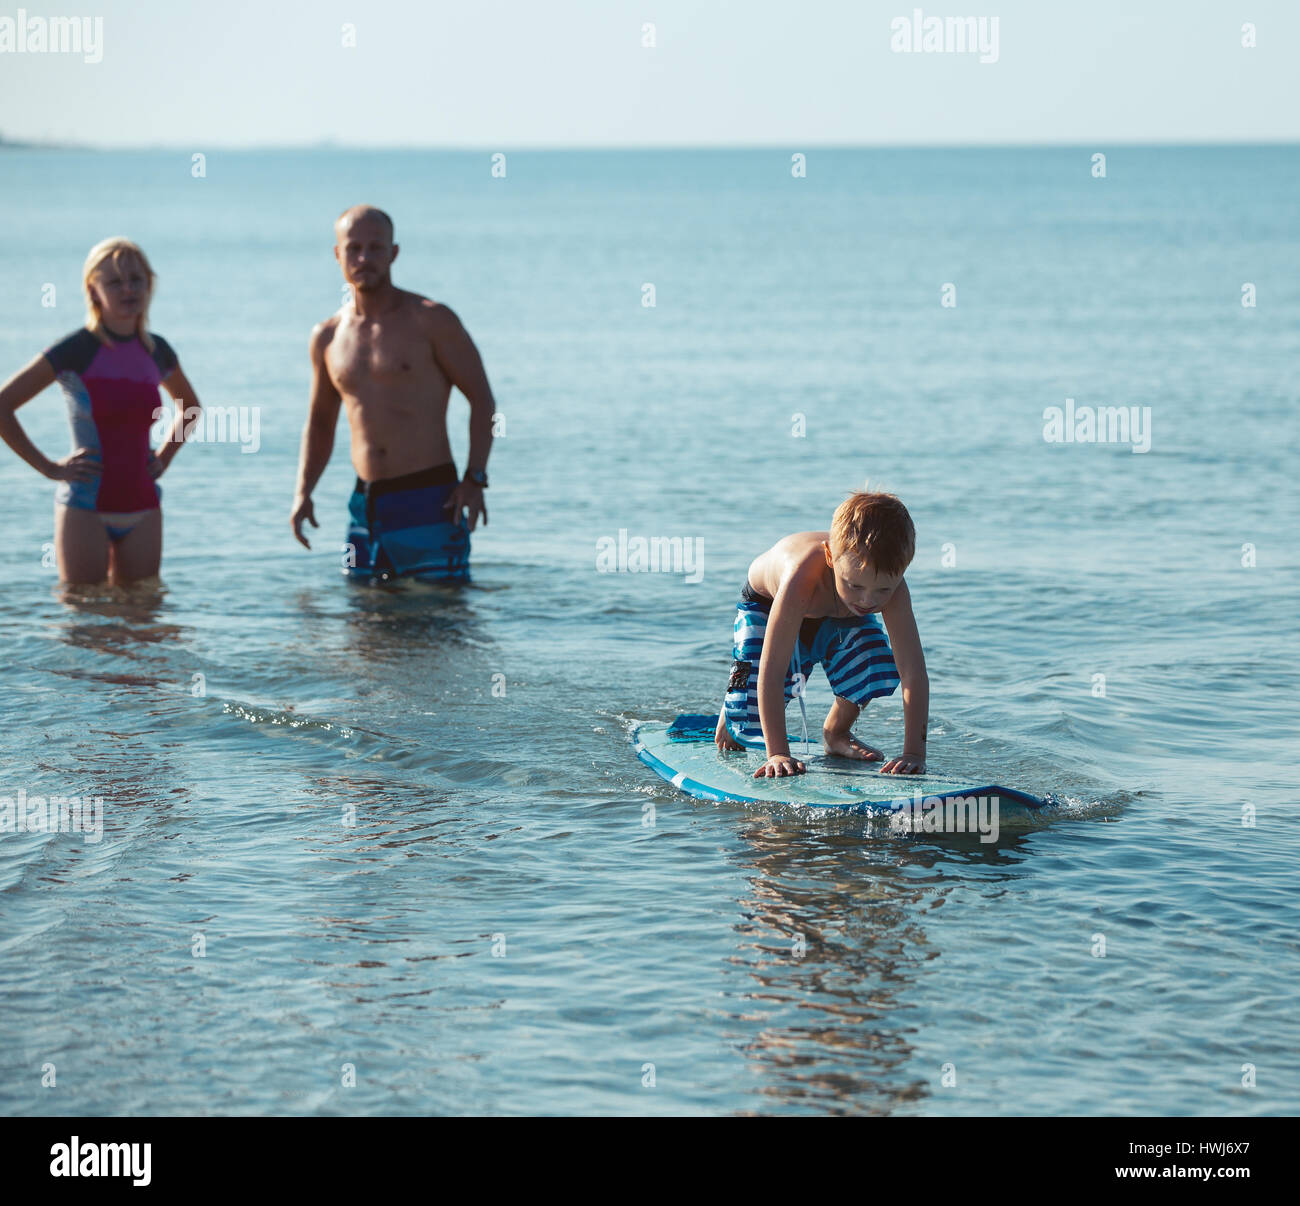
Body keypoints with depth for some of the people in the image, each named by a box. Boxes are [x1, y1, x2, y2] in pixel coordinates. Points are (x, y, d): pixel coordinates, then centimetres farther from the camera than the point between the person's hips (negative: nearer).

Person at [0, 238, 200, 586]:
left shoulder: (157, 351, 6)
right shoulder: (75, 351, -9)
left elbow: (189, 405, 27)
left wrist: (165, 454, 10)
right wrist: (48, 467, -12)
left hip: (143, 508, 5)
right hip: (86, 509, -5)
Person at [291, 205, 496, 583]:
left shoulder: (430, 320, -3)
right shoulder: (327, 337, 11)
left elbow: (482, 399, 0)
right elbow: (320, 423, 22)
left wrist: (475, 480, -12)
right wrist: (303, 492, 7)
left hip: (430, 500, -5)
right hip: (365, 505, 5)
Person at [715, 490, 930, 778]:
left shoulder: (892, 588, -38)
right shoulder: (802, 581, -48)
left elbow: (914, 674, -38)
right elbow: (771, 671, -46)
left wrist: (914, 753, -45)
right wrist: (778, 753, -48)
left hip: (840, 616, 3)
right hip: (766, 605, -3)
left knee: (878, 671, -27)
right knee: (752, 729, -16)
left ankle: (836, 732, 4)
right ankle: (732, 709, 22)